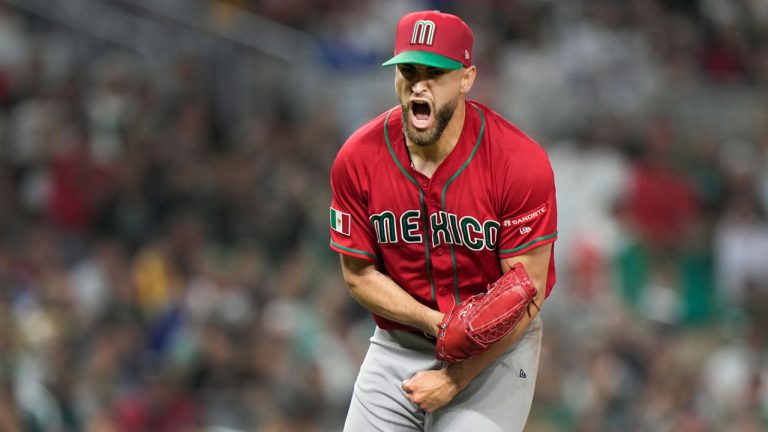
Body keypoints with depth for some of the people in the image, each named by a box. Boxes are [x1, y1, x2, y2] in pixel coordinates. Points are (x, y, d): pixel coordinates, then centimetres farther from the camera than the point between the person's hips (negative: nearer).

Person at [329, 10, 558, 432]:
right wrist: (437, 323, -18)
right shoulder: (357, 159, -11)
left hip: (498, 346, -3)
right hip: (398, 345, 3)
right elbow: (359, 274, -2)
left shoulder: (521, 162, -19)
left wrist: (455, 379, -17)